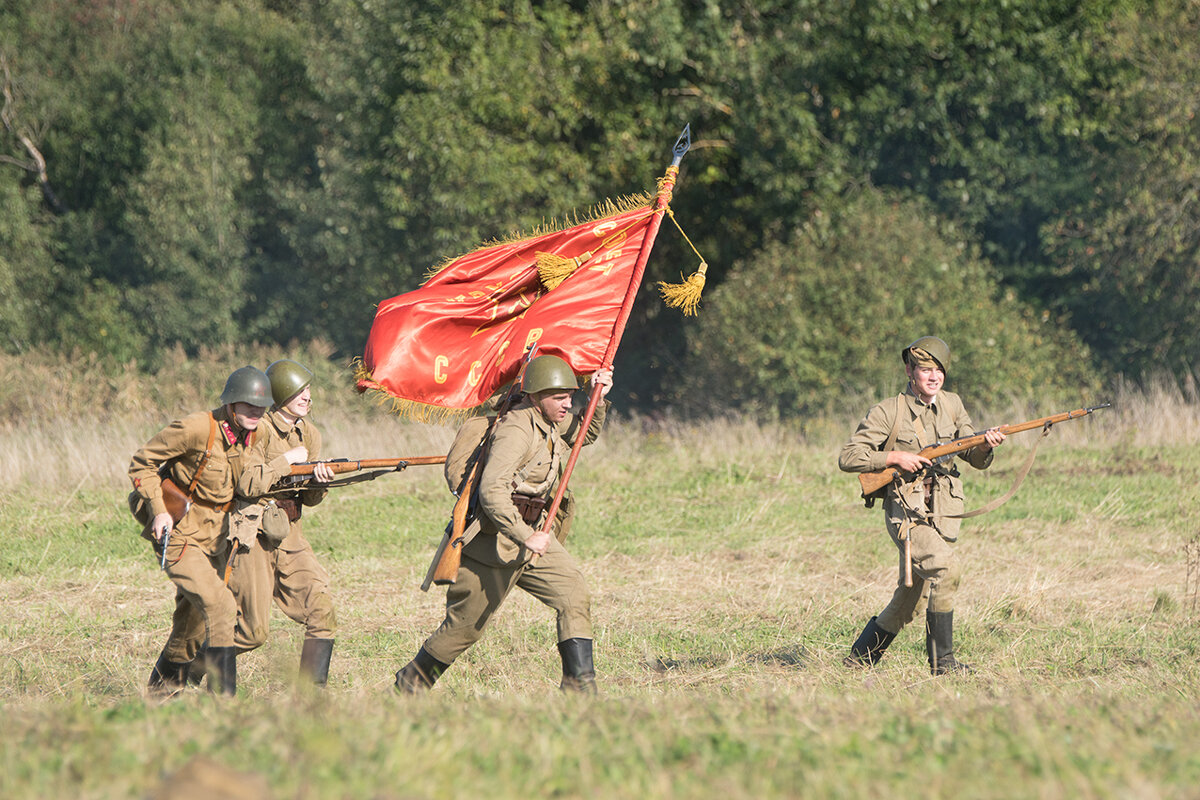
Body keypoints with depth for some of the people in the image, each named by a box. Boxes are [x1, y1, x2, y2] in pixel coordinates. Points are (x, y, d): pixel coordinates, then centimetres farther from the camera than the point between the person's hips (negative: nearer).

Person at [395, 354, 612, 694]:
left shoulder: (554, 425, 7)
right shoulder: (516, 429, -23)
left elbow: (587, 432, 30)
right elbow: (491, 491, -32)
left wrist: (599, 399, 9)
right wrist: (526, 538, -37)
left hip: (532, 534, 9)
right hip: (495, 542, -9)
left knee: (575, 596, -7)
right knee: (466, 625, 1)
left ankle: (579, 686, -6)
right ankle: (408, 687, 18)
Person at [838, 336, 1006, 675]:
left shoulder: (951, 405, 10)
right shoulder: (888, 413, -5)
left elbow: (977, 460, 8)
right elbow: (848, 458, -7)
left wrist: (985, 445, -15)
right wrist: (896, 457, -16)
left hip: (942, 516, 6)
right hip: (906, 515, -6)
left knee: (908, 602, 10)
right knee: (945, 568, -27)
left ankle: (859, 658, 30)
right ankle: (941, 660, -20)